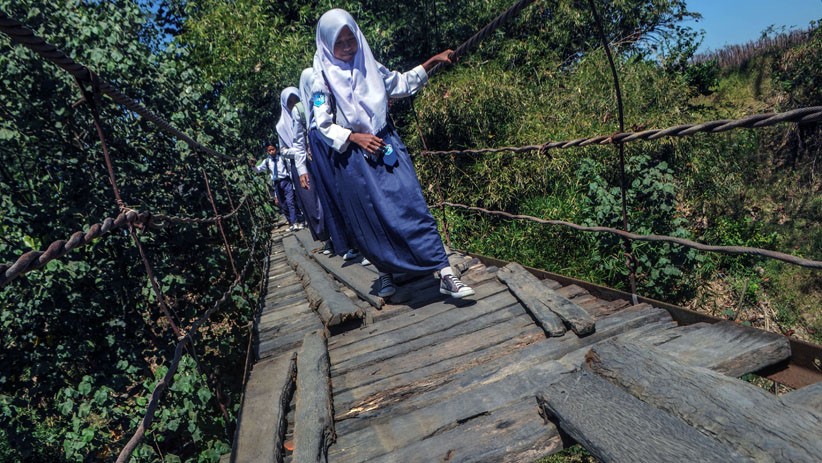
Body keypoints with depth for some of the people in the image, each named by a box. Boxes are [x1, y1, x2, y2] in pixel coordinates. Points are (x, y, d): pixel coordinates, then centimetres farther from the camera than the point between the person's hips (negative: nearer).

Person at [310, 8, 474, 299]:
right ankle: (385, 275, 27)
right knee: (371, 222, 5)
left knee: (413, 208, -8)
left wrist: (431, 63, 15)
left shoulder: (369, 65, 8)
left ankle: (446, 276, -9)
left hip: (387, 147, 2)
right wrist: (355, 137, -17)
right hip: (353, 158, -2)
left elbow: (401, 84, 22)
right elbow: (323, 125, -4)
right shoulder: (323, 78, -2)